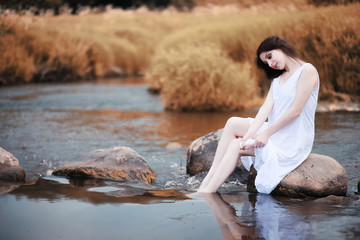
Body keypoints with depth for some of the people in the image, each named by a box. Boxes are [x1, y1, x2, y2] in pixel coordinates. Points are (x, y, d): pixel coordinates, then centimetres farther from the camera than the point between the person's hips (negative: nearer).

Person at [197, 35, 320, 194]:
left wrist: (267, 133, -19)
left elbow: (296, 111, -18)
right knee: (233, 123, -7)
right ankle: (210, 177, -13)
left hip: (293, 141, -8)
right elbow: (267, 106, 1)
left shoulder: (307, 71, -11)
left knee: (236, 145, -17)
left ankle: (206, 192, -19)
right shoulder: (278, 78, 16)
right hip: (276, 130, 8)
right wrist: (251, 132, -15)